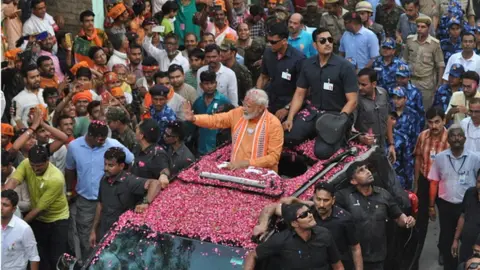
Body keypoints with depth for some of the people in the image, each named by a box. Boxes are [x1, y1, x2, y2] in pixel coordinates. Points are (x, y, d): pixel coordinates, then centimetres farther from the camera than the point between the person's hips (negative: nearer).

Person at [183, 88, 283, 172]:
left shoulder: (274, 124, -11)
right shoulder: (239, 113, 2)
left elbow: (274, 157, -13)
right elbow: (214, 120, 6)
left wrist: (246, 163, -20)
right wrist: (193, 118, -13)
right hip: (236, 169, 3)